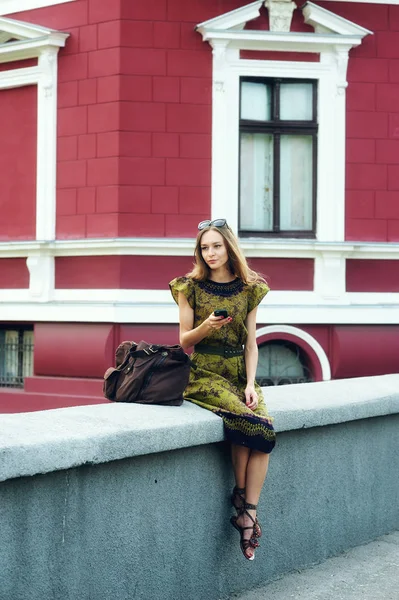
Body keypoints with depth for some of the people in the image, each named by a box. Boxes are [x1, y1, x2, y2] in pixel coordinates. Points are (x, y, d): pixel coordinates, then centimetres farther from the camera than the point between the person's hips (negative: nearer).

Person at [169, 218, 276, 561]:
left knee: (265, 427, -25)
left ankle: (249, 512, -20)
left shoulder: (249, 289, 9)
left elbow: (251, 343, 7)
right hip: (203, 372, -3)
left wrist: (250, 383, -7)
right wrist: (206, 327, -18)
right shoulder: (191, 286, 2)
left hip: (239, 372, 3)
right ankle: (241, 502, -10)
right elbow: (184, 341, 3)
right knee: (245, 422, -29)